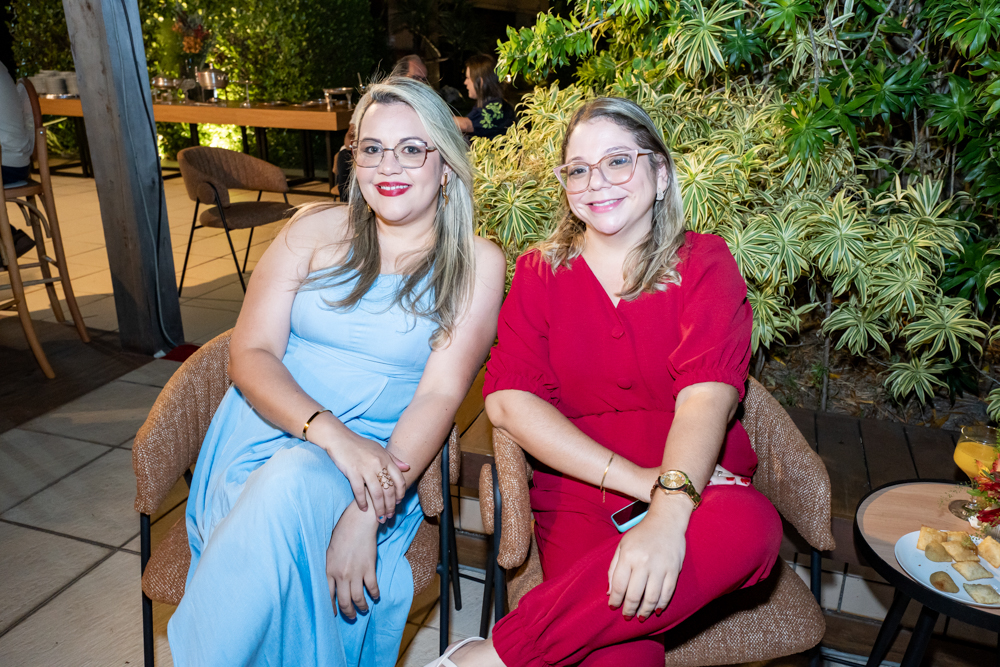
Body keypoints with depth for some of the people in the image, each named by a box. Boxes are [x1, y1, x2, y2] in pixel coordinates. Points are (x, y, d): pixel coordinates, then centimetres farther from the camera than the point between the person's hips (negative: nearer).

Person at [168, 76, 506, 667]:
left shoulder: (476, 263, 1)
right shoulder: (316, 230, 6)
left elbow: (441, 393, -9)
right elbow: (250, 354, -1)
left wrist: (367, 515, -22)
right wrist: (331, 432, -20)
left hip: (380, 459, -1)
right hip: (266, 430, 2)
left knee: (291, 490, -34)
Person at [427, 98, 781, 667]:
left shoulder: (704, 263, 4)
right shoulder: (541, 273, 8)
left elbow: (708, 395, -12)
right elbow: (508, 399, -7)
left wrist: (669, 512, -31)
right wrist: (638, 479, -17)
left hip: (693, 488, 2)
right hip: (579, 495, -2)